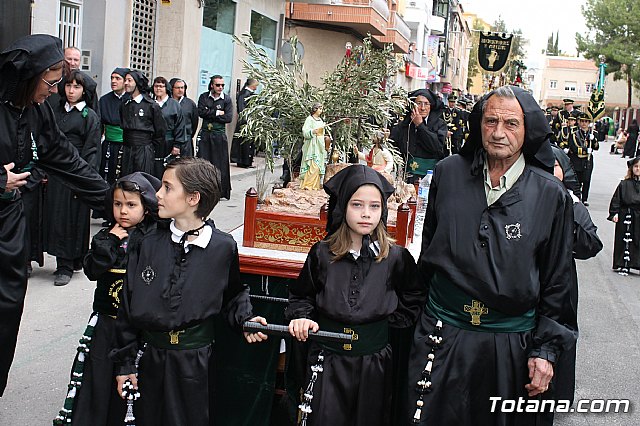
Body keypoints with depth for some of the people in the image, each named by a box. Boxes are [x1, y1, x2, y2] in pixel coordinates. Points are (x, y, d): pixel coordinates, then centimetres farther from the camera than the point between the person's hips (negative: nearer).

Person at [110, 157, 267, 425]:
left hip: (196, 358, -2)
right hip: (150, 357, 2)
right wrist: (124, 362, 2)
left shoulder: (223, 247, -7)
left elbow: (233, 295, 9)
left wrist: (245, 320, -10)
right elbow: (128, 304, 2)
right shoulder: (148, 244, -2)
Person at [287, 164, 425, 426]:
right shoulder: (322, 254, -4)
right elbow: (301, 295, 10)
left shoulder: (396, 257, -6)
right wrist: (301, 317, -8)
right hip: (327, 358, 0)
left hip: (374, 361, 0)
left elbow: (414, 299, 7)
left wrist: (388, 321, -1)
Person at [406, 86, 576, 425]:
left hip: (511, 343, -1)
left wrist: (546, 349, -2)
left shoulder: (551, 195, -5)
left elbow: (557, 281, 0)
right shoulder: (448, 174, 0)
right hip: (442, 336, 1)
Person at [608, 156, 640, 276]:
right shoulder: (624, 184, 0)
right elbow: (616, 200, 2)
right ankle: (623, 266, 15)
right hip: (625, 216, 0)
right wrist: (614, 213, -5)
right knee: (624, 241, 6)